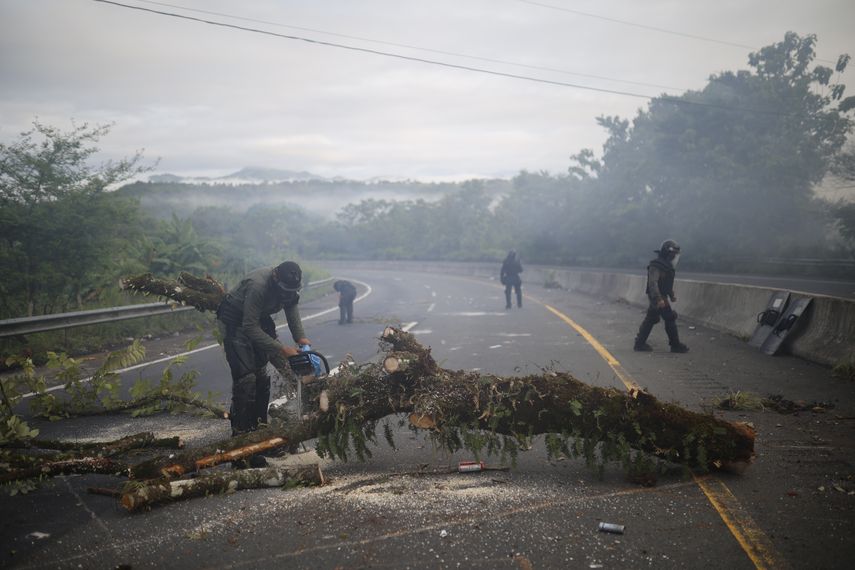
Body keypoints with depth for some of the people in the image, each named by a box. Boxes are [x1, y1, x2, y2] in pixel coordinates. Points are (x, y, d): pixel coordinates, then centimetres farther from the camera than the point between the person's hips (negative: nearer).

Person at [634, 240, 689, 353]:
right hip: (659, 298, -10)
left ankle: (640, 343, 16)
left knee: (650, 320, 11)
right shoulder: (656, 266, -19)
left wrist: (672, 295, 26)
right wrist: (659, 299, -32)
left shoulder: (667, 266, 14)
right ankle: (675, 345, 2)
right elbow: (653, 283, -27)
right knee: (670, 318, -6)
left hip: (661, 297, 10)